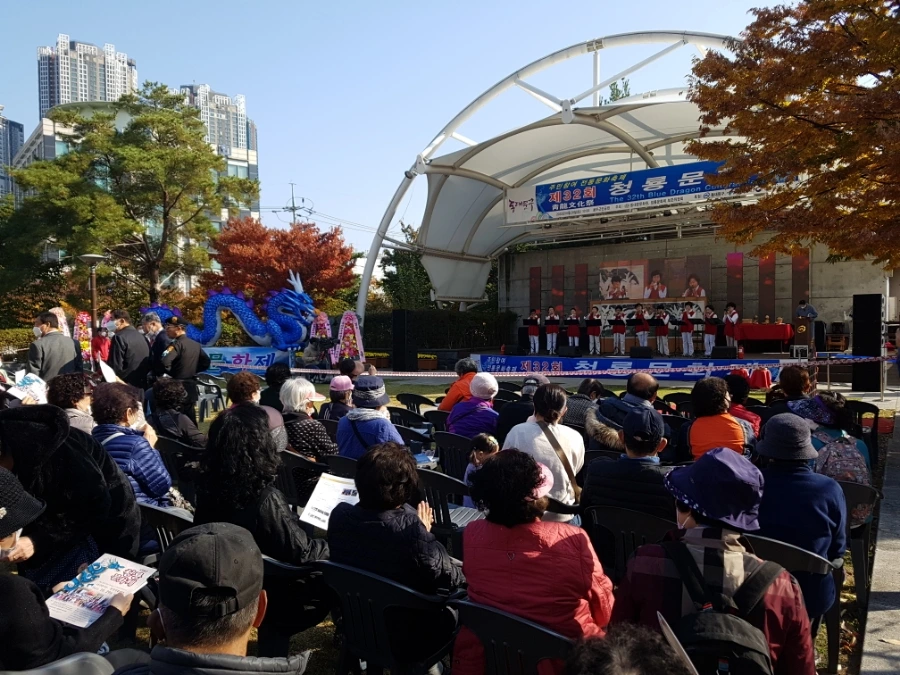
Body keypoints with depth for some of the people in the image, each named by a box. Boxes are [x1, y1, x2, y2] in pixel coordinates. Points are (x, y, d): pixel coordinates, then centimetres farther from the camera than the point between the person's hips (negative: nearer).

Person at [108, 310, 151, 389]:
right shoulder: (142, 337, 11)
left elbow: (115, 366, -14)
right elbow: (149, 364, 15)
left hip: (125, 386, -7)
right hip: (142, 386, 8)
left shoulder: (120, 337, -11)